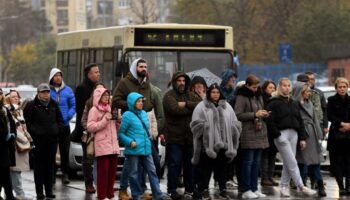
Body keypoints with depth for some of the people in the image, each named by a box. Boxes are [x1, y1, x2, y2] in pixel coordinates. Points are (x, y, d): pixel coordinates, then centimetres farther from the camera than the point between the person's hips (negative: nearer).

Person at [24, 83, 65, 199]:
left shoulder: (53, 105, 13)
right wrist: (33, 131, -8)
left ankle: (49, 190, 13)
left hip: (52, 139, 4)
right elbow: (27, 121, -1)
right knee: (39, 166, -2)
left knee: (50, 165, 7)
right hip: (38, 139, -4)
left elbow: (60, 120, 19)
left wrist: (59, 129, 6)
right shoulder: (32, 105, -1)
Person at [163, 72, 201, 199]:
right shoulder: (169, 96, -5)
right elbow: (176, 109, -21)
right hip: (174, 137, -5)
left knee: (190, 164, 10)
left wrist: (186, 104, -16)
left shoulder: (190, 95, 13)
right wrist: (192, 108, -9)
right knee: (174, 164, -4)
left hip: (190, 136, 5)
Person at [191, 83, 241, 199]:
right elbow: (196, 124, -6)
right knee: (206, 168, -1)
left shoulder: (227, 107, 14)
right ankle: (203, 190, 5)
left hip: (223, 144, 3)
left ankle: (223, 190, 17)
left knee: (221, 168, 10)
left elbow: (235, 124, 12)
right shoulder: (201, 107, 1)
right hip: (207, 143, -3)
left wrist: (227, 129, -6)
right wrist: (208, 127, -15)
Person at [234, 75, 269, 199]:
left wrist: (264, 114, 6)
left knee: (256, 162, 9)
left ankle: (254, 188, 14)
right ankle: (246, 190, -1)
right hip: (248, 134, -7)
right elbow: (238, 115, -14)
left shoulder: (258, 96, 17)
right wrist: (255, 114, -17)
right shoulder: (242, 97, -7)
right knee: (248, 162, -5)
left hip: (260, 133, 7)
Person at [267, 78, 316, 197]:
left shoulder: (294, 103, 19)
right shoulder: (274, 103, -1)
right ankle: (302, 187, -12)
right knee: (292, 163, -9)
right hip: (281, 134, -6)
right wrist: (277, 135, -14)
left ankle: (284, 187, 13)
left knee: (288, 164, 6)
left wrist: (302, 138, 12)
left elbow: (300, 121, 19)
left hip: (293, 134, 6)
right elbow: (270, 121, -8)